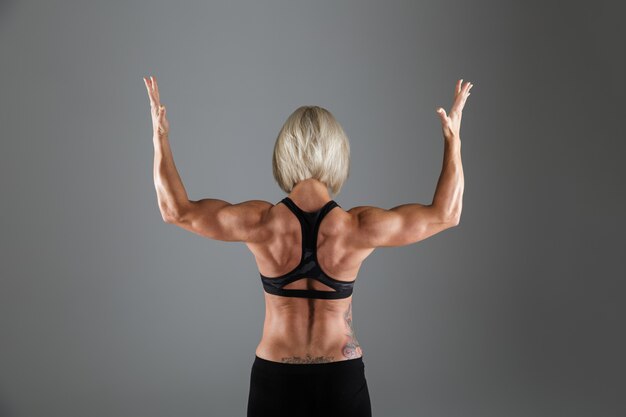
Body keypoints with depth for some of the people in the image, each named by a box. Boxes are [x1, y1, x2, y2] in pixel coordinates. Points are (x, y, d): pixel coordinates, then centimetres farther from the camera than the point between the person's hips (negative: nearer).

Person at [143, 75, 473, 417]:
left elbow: (177, 211, -2)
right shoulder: (359, 227, -17)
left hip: (274, 379, 0)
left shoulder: (260, 223, -16)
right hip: (342, 379, 0)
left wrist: (160, 136, 3)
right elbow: (445, 215, -3)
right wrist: (453, 138, 2)